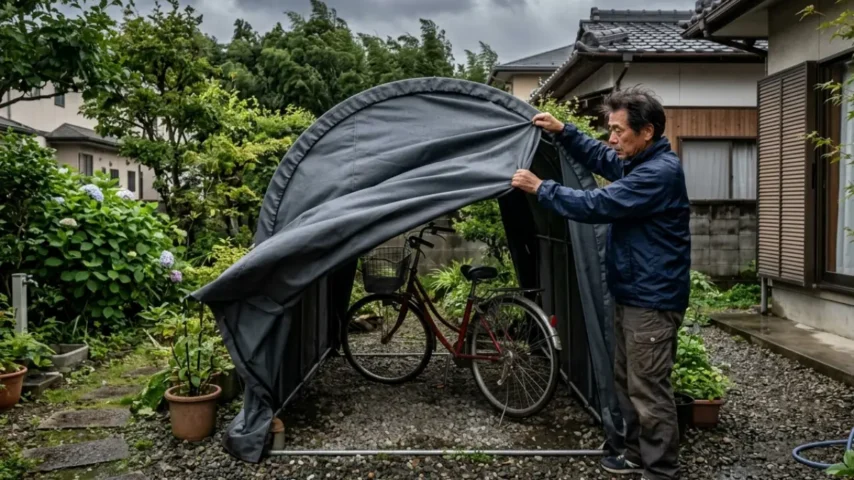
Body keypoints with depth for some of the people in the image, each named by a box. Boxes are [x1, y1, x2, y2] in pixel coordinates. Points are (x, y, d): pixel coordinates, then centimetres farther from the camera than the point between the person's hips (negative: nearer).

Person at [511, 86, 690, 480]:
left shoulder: (660, 171, -22)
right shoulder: (637, 162, 9)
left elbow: (598, 205, -25)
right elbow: (599, 158, 25)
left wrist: (540, 188, -16)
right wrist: (562, 131, 10)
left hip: (652, 299, -10)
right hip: (631, 293, 10)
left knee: (648, 389, -2)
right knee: (627, 381, 19)